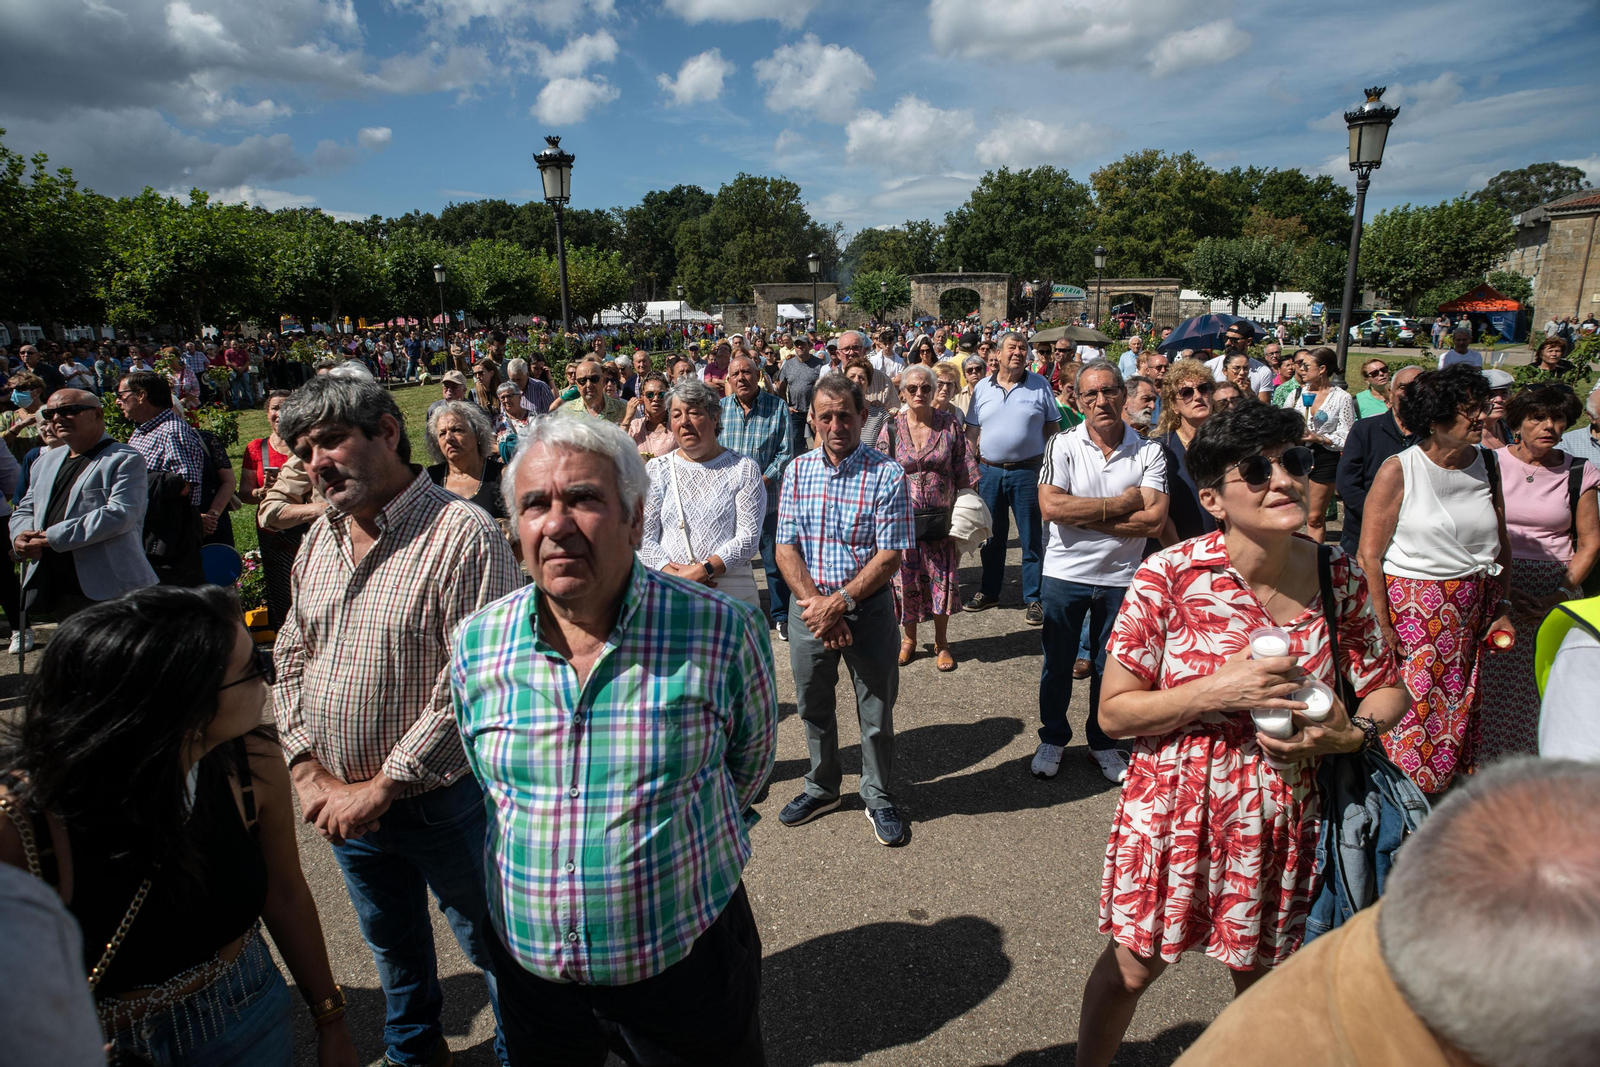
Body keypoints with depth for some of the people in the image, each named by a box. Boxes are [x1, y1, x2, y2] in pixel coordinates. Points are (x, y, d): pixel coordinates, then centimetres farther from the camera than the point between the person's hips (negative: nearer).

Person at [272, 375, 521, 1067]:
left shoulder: (464, 534, -21)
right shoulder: (319, 541, 4)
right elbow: (292, 658, 10)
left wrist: (381, 788, -19)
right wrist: (307, 770, -2)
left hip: (444, 802, -7)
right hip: (342, 802, 7)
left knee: (490, 942, 13)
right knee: (390, 940, 27)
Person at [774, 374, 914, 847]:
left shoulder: (887, 474, -10)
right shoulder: (798, 470, 1)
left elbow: (890, 556, -13)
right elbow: (786, 547, -1)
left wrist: (839, 603, -19)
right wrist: (813, 602, -14)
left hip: (868, 606, -3)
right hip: (808, 605, 3)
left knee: (876, 710, 9)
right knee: (813, 705, 17)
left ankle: (878, 796, 31)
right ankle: (822, 787, 39)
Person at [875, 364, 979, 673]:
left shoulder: (950, 425, -1)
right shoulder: (891, 429, 0)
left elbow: (965, 475, 2)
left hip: (942, 518, 0)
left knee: (944, 579, 6)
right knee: (906, 580, 8)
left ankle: (941, 642, 25)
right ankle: (909, 638, 28)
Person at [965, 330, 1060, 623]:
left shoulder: (1040, 386, 0)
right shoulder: (982, 388, 6)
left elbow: (1052, 429, 3)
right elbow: (972, 432, 9)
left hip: (1028, 471, -2)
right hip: (989, 471, 2)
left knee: (1031, 538, 3)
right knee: (992, 536, 14)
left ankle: (1033, 598, 13)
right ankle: (989, 591, 27)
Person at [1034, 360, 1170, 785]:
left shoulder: (1149, 453, -4)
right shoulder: (1063, 446, -7)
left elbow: (1154, 520, -15)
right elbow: (1050, 506, -21)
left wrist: (1081, 516, -18)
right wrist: (1120, 504, -17)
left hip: (1121, 578, 1)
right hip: (1065, 575, -1)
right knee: (1057, 664, 13)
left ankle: (1103, 742, 35)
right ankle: (1052, 738, 33)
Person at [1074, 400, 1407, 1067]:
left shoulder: (1337, 576, -8)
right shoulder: (1168, 576, -19)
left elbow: (1388, 690, 4)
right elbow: (1113, 712, -14)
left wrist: (1351, 734, -17)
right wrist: (1219, 691, -25)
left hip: (1282, 818, 3)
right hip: (1173, 809, -3)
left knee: (1261, 975, 21)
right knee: (1131, 967, 14)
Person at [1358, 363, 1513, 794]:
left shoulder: (1486, 464, 5)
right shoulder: (1397, 471, -11)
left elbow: (1501, 545, 14)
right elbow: (1370, 556, -12)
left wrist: (1503, 608, 7)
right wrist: (1383, 626, -14)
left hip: (1473, 609, 5)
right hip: (1411, 606, -5)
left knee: (1461, 708, 11)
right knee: (1409, 705, -1)